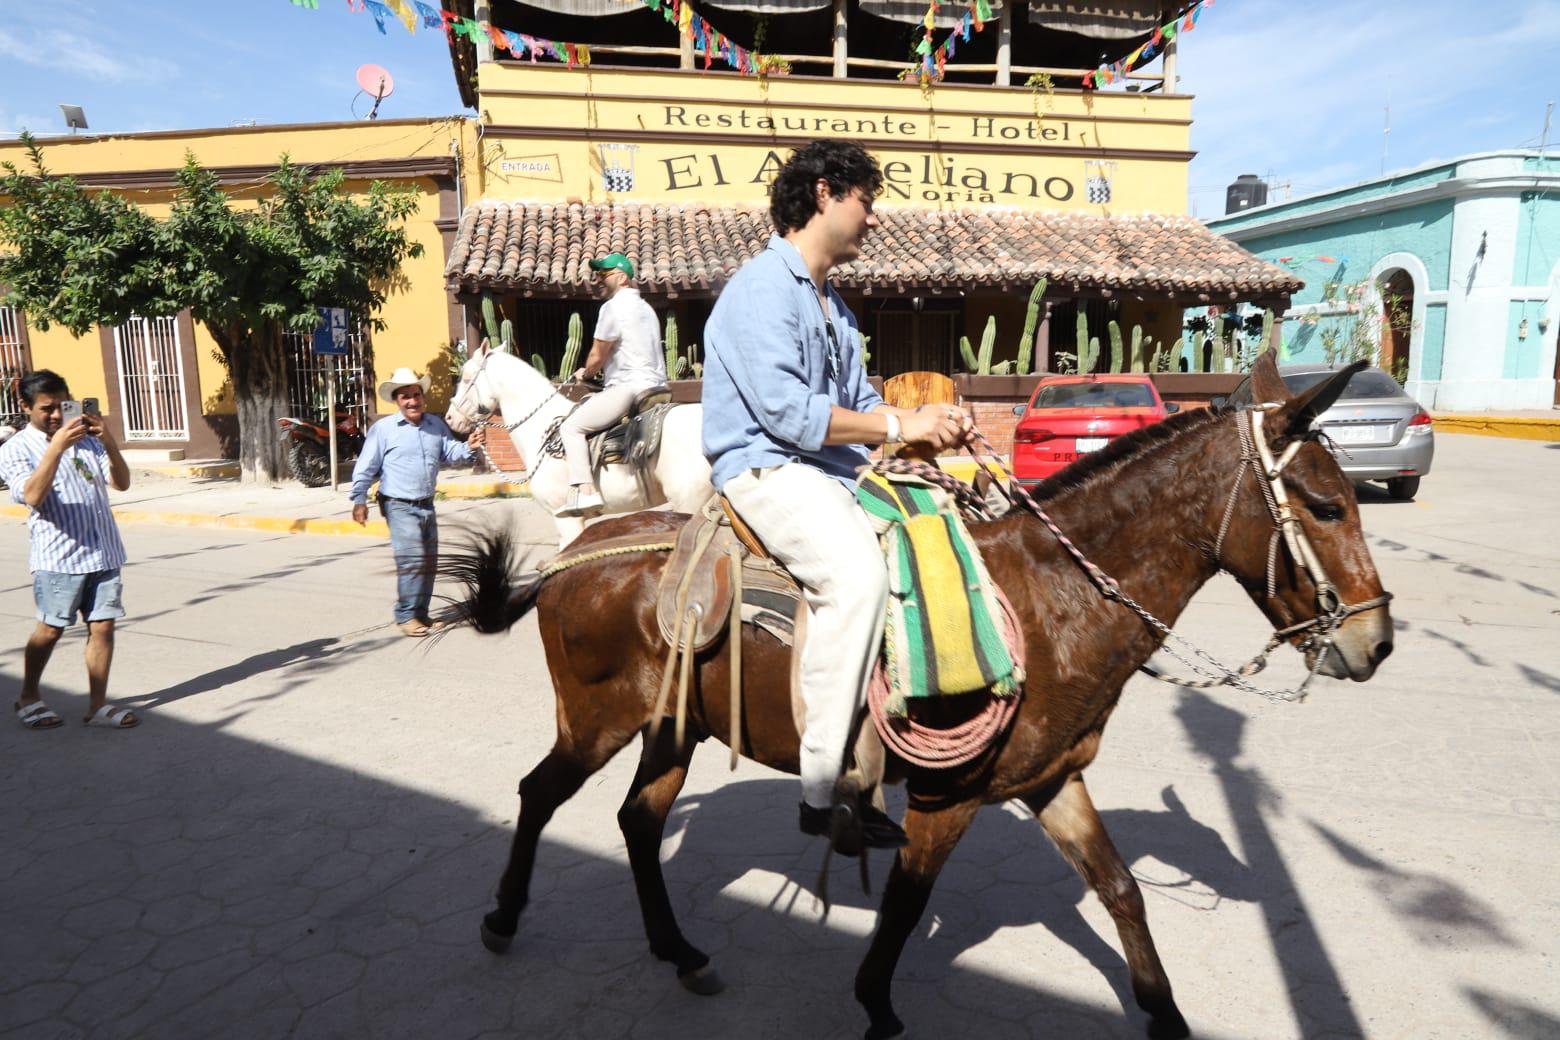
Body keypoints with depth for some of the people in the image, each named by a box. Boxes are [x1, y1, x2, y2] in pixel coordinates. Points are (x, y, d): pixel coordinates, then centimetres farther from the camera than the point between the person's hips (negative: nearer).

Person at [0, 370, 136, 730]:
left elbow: (122, 482, 0)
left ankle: (98, 706, 11)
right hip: (58, 556, -3)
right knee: (50, 629, 7)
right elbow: (33, 496, -18)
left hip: (104, 551, 3)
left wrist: (108, 440, -15)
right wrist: (56, 446, -26)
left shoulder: (86, 439, 9)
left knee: (103, 626, 3)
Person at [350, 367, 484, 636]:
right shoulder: (383, 428, -6)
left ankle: (421, 613, 24)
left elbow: (450, 453, 6)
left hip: (426, 505, 6)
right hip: (399, 506, -6)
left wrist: (468, 447, -15)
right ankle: (406, 616, -3)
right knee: (412, 559, -14)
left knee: (429, 561, 11)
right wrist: (359, 500, -11)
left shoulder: (436, 424, 8)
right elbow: (365, 468, -5)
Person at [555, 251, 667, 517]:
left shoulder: (614, 306, -6)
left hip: (627, 387, -10)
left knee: (571, 427, -8)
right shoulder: (646, 309, 24)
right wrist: (595, 372, 27)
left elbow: (597, 357, -7)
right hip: (655, 385, 10)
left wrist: (585, 374, 14)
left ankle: (584, 491, -22)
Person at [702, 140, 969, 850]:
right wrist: (900, 426, -15)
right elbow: (787, 411, -20)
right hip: (765, 468, -10)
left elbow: (858, 403, 19)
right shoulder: (763, 288, -9)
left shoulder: (831, 303, 23)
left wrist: (930, 427, 0)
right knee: (858, 572, -33)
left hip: (829, 469, 10)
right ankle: (826, 789, -27)